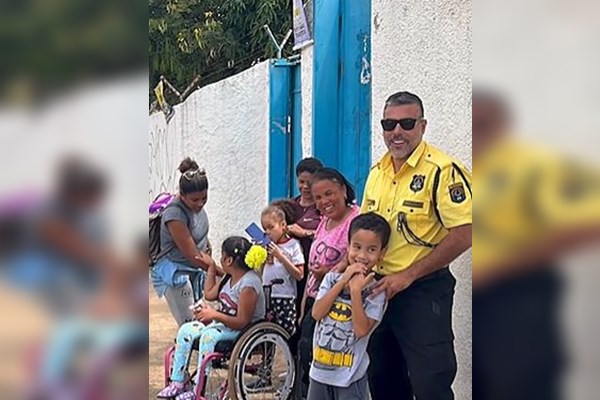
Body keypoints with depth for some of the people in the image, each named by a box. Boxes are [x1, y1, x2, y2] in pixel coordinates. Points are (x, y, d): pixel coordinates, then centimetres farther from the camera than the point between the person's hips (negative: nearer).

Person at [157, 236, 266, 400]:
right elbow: (209, 294, 21)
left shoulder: (249, 284, -22)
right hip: (222, 323, 10)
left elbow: (242, 322, -24)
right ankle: (177, 382, -7)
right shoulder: (231, 278, 7)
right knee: (186, 330, -7)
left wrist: (215, 315, -26)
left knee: (209, 335, -34)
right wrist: (211, 266, 18)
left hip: (246, 331, -10)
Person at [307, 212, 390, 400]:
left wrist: (356, 290, -23)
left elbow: (362, 329, -19)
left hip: (350, 375, -4)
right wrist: (342, 282, -16)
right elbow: (316, 313, -11)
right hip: (320, 369, 4)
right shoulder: (333, 278, 1)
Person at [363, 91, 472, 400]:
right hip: (379, 290, 8)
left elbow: (463, 234, -21)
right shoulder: (377, 172, 10)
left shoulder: (442, 170, -15)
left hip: (423, 291, -7)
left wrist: (406, 276, -20)